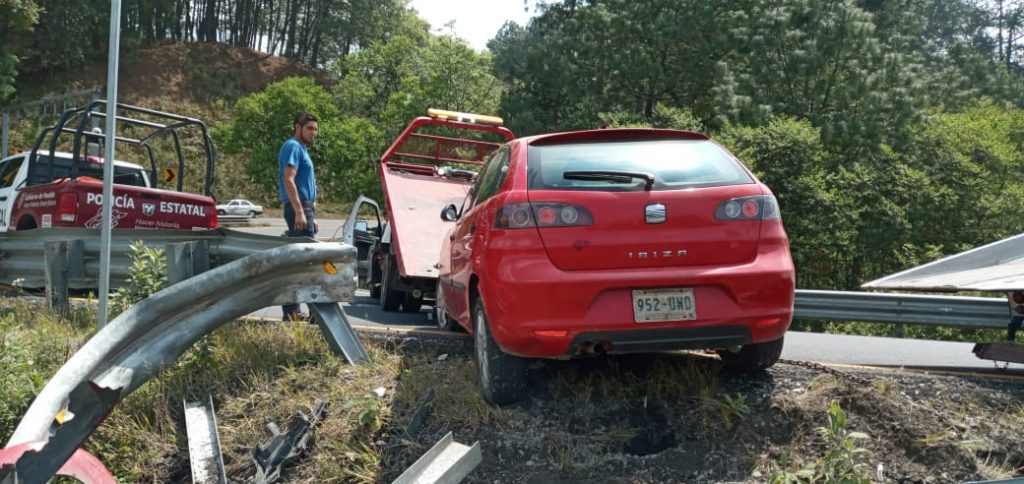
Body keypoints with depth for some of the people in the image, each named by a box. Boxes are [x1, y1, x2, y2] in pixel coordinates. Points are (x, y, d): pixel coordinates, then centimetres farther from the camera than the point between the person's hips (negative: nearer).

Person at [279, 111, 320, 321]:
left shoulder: (302, 149, 23)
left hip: (304, 210, 10)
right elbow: (288, 180, -18)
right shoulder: (293, 146, -7)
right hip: (299, 209, -10)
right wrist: (300, 212, -24)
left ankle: (291, 311, 13)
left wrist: (311, 216, 26)